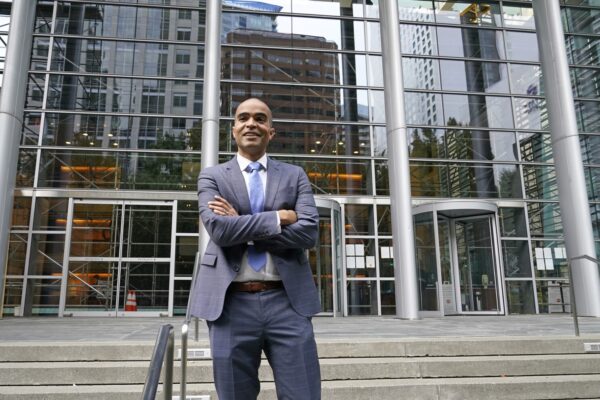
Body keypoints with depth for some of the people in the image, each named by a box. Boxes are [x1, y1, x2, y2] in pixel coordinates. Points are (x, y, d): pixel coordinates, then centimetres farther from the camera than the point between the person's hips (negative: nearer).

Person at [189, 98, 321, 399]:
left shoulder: (295, 175, 11)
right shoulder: (212, 176, 8)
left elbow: (308, 232, -5)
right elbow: (219, 229, -10)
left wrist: (241, 226, -8)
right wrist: (278, 217, -8)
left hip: (287, 302, 1)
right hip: (232, 304, 0)